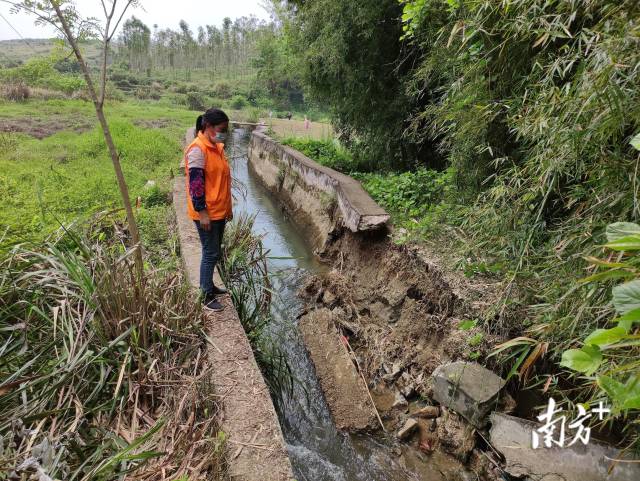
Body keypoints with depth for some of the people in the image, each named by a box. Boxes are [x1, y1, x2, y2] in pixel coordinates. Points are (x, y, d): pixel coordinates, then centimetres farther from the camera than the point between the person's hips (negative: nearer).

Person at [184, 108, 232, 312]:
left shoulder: (216, 147, 11)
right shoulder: (198, 149, -18)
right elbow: (195, 183, -21)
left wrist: (228, 207, 19)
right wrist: (202, 213, -21)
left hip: (219, 211, 9)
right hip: (206, 213, -9)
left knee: (215, 252, 18)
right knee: (211, 253, -1)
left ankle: (209, 285, 33)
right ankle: (207, 296, 12)